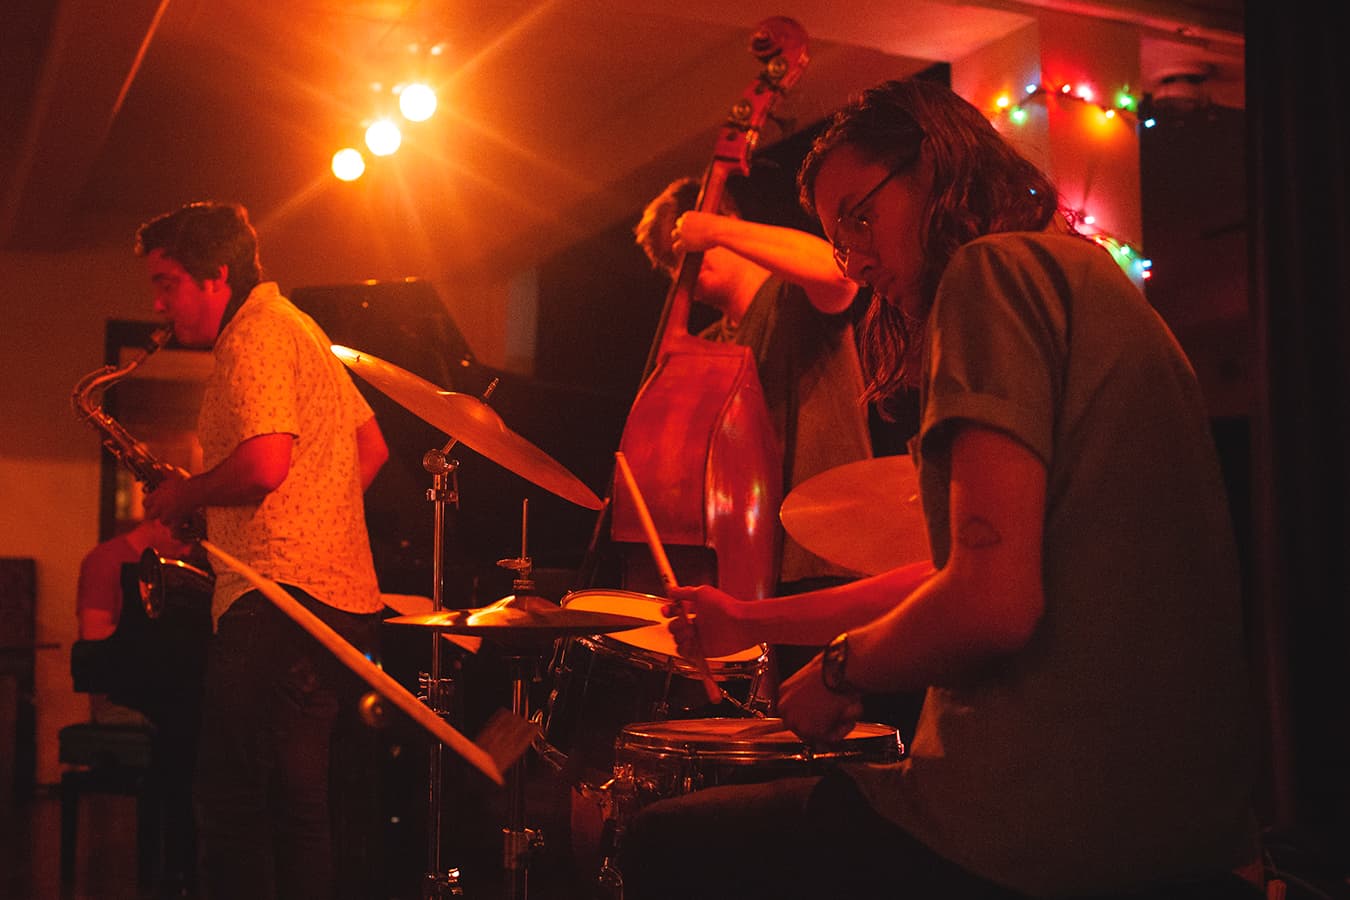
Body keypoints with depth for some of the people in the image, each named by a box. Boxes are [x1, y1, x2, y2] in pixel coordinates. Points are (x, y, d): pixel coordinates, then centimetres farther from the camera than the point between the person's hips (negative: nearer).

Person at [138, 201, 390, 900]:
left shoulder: (256, 333, -8)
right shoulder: (299, 328, 24)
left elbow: (264, 465, -22)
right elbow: (372, 448, 26)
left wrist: (181, 495, -5)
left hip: (279, 605, -11)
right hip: (344, 596, 11)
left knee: (238, 812, -7)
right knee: (303, 813, 14)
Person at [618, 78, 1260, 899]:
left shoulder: (994, 269, -11)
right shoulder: (1088, 282, 19)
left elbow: (993, 603, -23)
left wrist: (843, 668, -3)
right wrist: (754, 621, 27)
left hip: (1049, 825, -10)